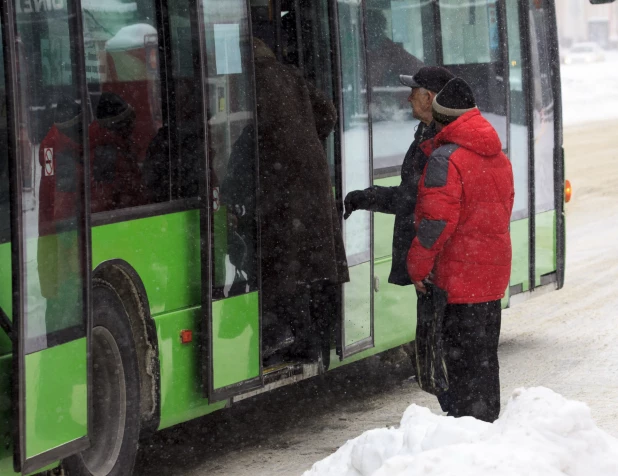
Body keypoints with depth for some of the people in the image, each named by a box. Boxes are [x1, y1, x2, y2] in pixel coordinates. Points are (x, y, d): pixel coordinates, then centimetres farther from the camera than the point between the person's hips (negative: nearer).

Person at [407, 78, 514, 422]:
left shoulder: (445, 159, -15)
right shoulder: (499, 157, 12)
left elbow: (437, 220, -22)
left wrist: (418, 266, -12)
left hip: (458, 276, -8)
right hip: (494, 272, 8)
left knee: (462, 358, -4)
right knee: (486, 354, 16)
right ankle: (488, 419, 23)